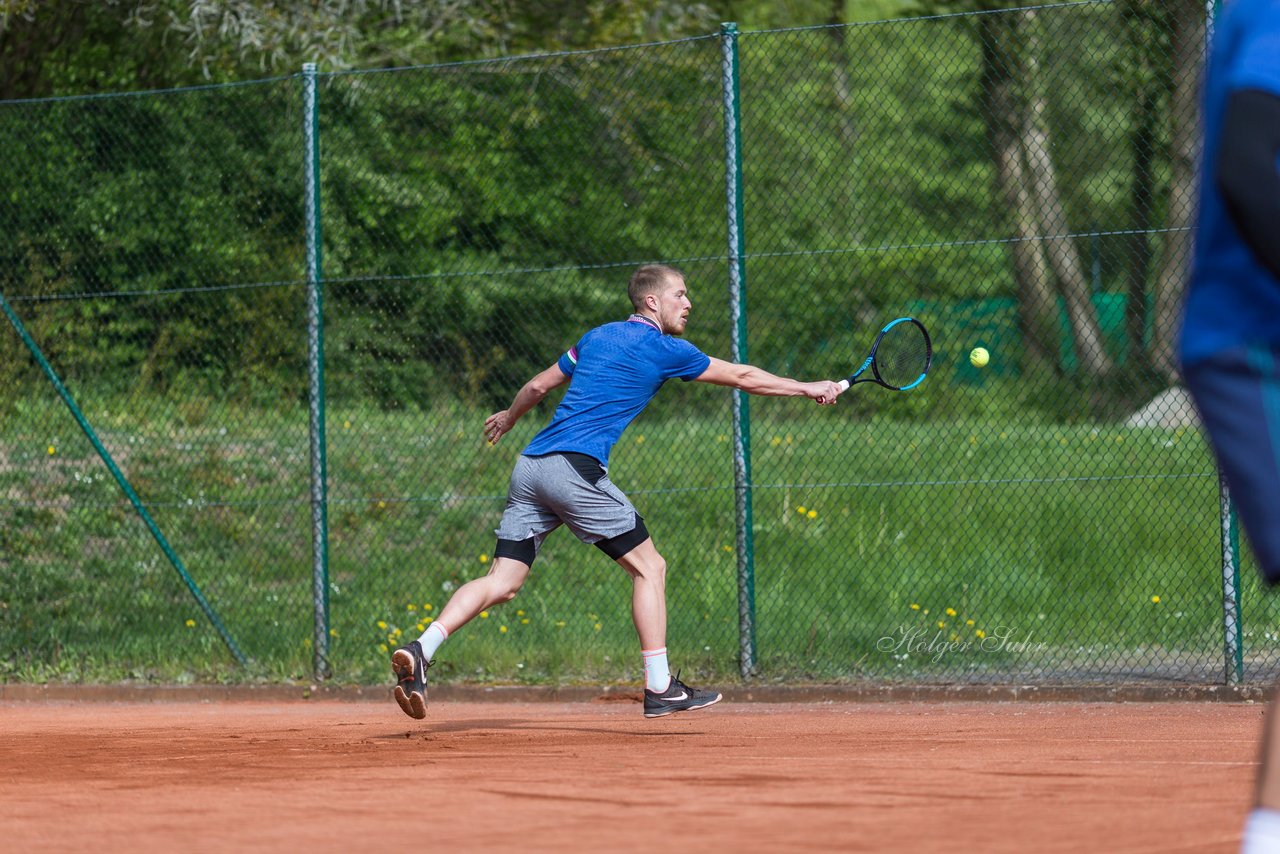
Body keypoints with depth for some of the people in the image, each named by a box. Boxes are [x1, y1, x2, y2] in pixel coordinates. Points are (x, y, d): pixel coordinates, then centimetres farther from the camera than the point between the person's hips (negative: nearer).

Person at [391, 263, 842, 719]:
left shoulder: (597, 336, 21)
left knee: (502, 583, 2)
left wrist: (508, 417, 51)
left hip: (530, 466, 7)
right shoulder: (665, 350, 2)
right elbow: (742, 377, 11)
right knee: (649, 566, 5)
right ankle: (659, 688, 3)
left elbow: (539, 385, 31)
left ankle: (420, 651, -16)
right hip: (575, 469, -7)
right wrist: (807, 388, 24)